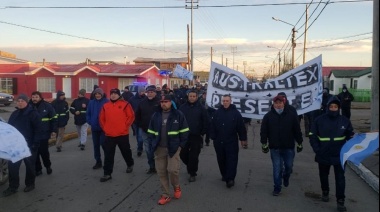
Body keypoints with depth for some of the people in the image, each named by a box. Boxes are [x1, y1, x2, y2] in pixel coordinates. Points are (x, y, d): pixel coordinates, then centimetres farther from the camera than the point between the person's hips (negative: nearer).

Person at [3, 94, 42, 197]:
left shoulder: (33, 113, -11)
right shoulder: (14, 114, 10)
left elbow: (38, 130, -15)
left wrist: (35, 143, -20)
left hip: (29, 145, -6)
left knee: (30, 166, 9)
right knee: (12, 166, 4)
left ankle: (30, 184, 24)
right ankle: (13, 187, 15)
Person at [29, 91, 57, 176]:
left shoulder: (47, 106, -5)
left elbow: (54, 119, -2)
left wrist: (54, 130, -6)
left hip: (44, 134, -3)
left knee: (44, 152, 5)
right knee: (35, 153, 8)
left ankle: (48, 166, 29)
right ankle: (38, 169, 21)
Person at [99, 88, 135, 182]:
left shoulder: (125, 104, -5)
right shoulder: (105, 106, 7)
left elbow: (131, 116, -6)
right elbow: (101, 118, 14)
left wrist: (125, 126, -8)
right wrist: (104, 128, 5)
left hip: (122, 134, -3)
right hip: (109, 135, 3)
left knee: (126, 151, 15)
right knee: (108, 155, 3)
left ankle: (130, 164, 42)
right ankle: (107, 173, 10)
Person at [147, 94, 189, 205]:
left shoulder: (178, 115, -3)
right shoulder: (155, 116, 7)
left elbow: (184, 131, -1)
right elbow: (151, 131, 13)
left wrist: (181, 145, -7)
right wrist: (152, 144, 4)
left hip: (173, 148, -3)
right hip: (159, 148, 4)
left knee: (172, 170, -12)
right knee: (161, 172, 6)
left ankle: (176, 186, 21)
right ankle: (165, 195, 20)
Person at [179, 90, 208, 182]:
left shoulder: (201, 108, -2)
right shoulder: (183, 107, 4)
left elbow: (205, 122, -1)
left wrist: (202, 133, -5)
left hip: (196, 136, -3)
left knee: (194, 156, 0)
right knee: (183, 154, 9)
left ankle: (192, 173, 15)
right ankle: (189, 166, 38)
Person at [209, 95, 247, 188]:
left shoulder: (235, 113, -5)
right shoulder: (217, 112, 2)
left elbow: (241, 127, -3)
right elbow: (212, 126, 3)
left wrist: (243, 139, -3)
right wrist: (213, 137, 0)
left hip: (231, 142, -3)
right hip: (219, 142, 3)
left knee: (232, 160, -4)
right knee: (221, 160, 14)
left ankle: (230, 178, -3)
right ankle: (224, 175, 31)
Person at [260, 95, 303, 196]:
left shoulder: (291, 115, -4)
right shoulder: (268, 116, -4)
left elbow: (297, 131, 1)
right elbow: (263, 131, -2)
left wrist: (299, 143, 4)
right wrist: (264, 144, -3)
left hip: (289, 147, 1)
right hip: (275, 148, -1)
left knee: (289, 166, 14)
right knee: (277, 168, 3)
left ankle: (286, 177, 46)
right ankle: (277, 188, 17)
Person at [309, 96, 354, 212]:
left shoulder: (345, 120, -3)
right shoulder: (319, 120, -7)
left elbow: (350, 136, 8)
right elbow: (312, 136, -4)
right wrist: (317, 150, -11)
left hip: (339, 155, 0)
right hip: (323, 155, 0)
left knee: (340, 178, 1)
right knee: (323, 176, 18)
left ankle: (340, 201, 11)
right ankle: (325, 192, 41)